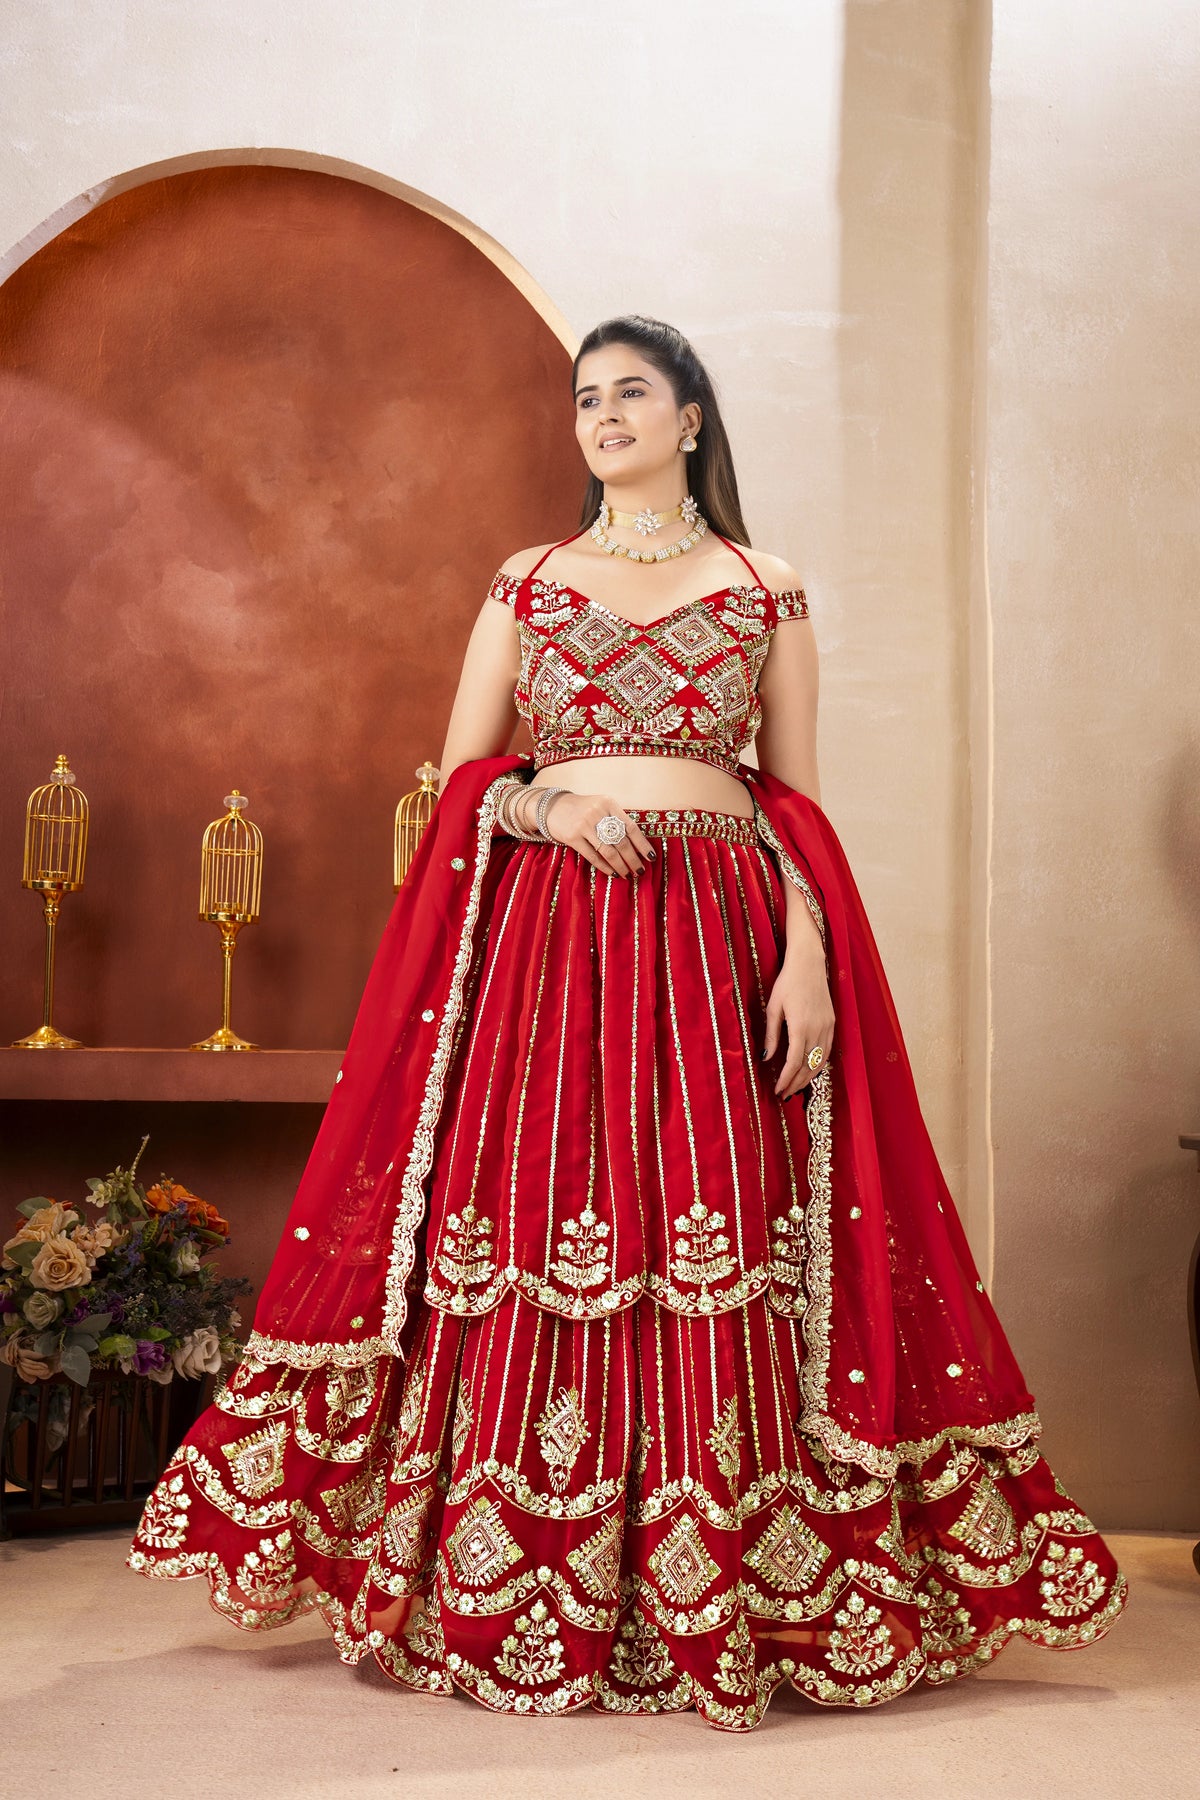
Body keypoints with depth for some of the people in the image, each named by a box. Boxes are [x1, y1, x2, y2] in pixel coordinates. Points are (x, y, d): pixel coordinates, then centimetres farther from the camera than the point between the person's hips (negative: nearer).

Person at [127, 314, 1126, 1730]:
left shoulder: (767, 591, 11)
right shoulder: (527, 583, 15)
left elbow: (797, 800, 6)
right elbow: (460, 777, 12)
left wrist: (807, 958, -7)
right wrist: (550, 802, -9)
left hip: (718, 941, -1)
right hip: (542, 936, 1)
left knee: (715, 1235, -7)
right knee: (528, 1233, -4)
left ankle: (729, 1600, 5)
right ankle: (518, 1600, 9)